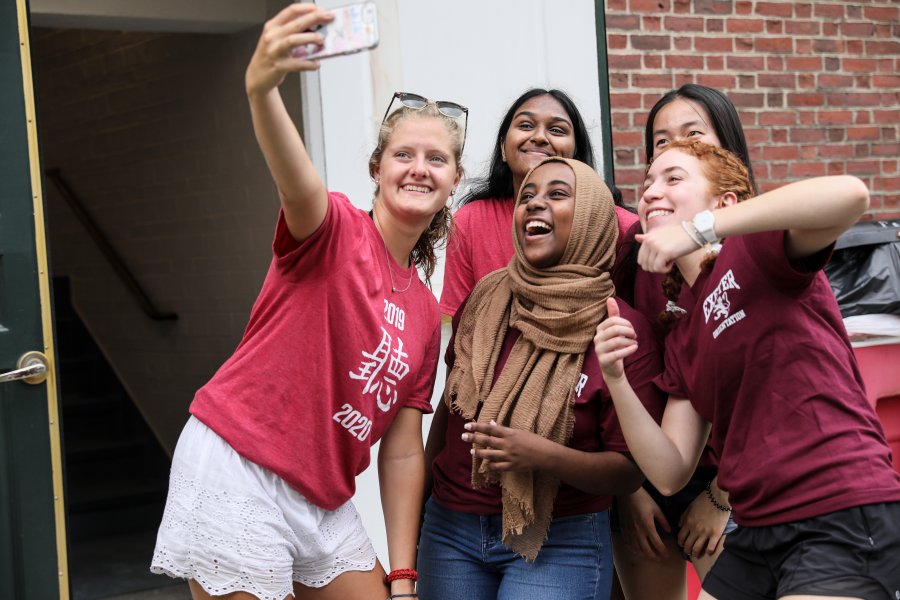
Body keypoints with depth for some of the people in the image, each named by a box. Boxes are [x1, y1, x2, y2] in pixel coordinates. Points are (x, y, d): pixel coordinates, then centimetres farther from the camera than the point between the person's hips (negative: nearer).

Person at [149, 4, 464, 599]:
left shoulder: (426, 313, 12)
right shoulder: (336, 228, -6)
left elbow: (403, 452, 12)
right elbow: (298, 186, -31)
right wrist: (261, 89, -52)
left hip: (323, 499, 7)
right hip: (237, 469, -7)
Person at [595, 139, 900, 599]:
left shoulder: (756, 247, -4)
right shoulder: (682, 337, 15)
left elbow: (849, 194, -26)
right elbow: (670, 474, 9)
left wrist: (699, 228, -24)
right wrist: (616, 379, -6)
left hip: (846, 519, -8)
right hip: (759, 535, 8)